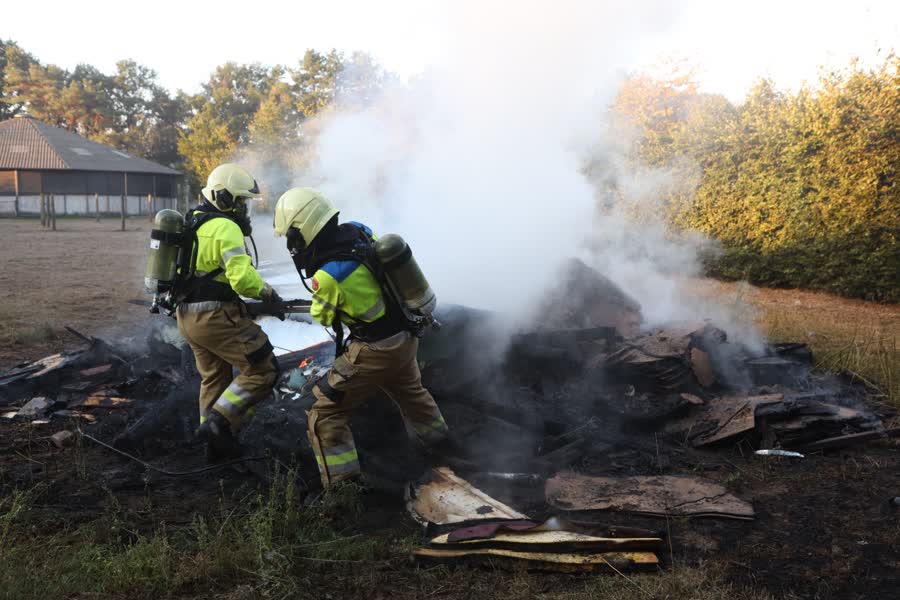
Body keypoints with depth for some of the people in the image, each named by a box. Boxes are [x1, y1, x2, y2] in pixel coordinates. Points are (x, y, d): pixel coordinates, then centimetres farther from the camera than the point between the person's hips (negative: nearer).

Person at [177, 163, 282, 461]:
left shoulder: (192, 224, 14)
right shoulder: (225, 228, -16)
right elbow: (242, 277, -25)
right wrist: (267, 292, -8)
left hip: (187, 315, 10)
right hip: (216, 316, -10)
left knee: (214, 378, 21)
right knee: (262, 369, -4)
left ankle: (217, 445, 29)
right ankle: (218, 423, -6)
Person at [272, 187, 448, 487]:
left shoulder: (328, 275, -27)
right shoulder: (359, 230, -10)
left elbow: (322, 317, -5)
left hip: (375, 350, -8)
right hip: (407, 338, 8)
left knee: (326, 413, 1)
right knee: (410, 390, 35)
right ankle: (436, 437, 58)